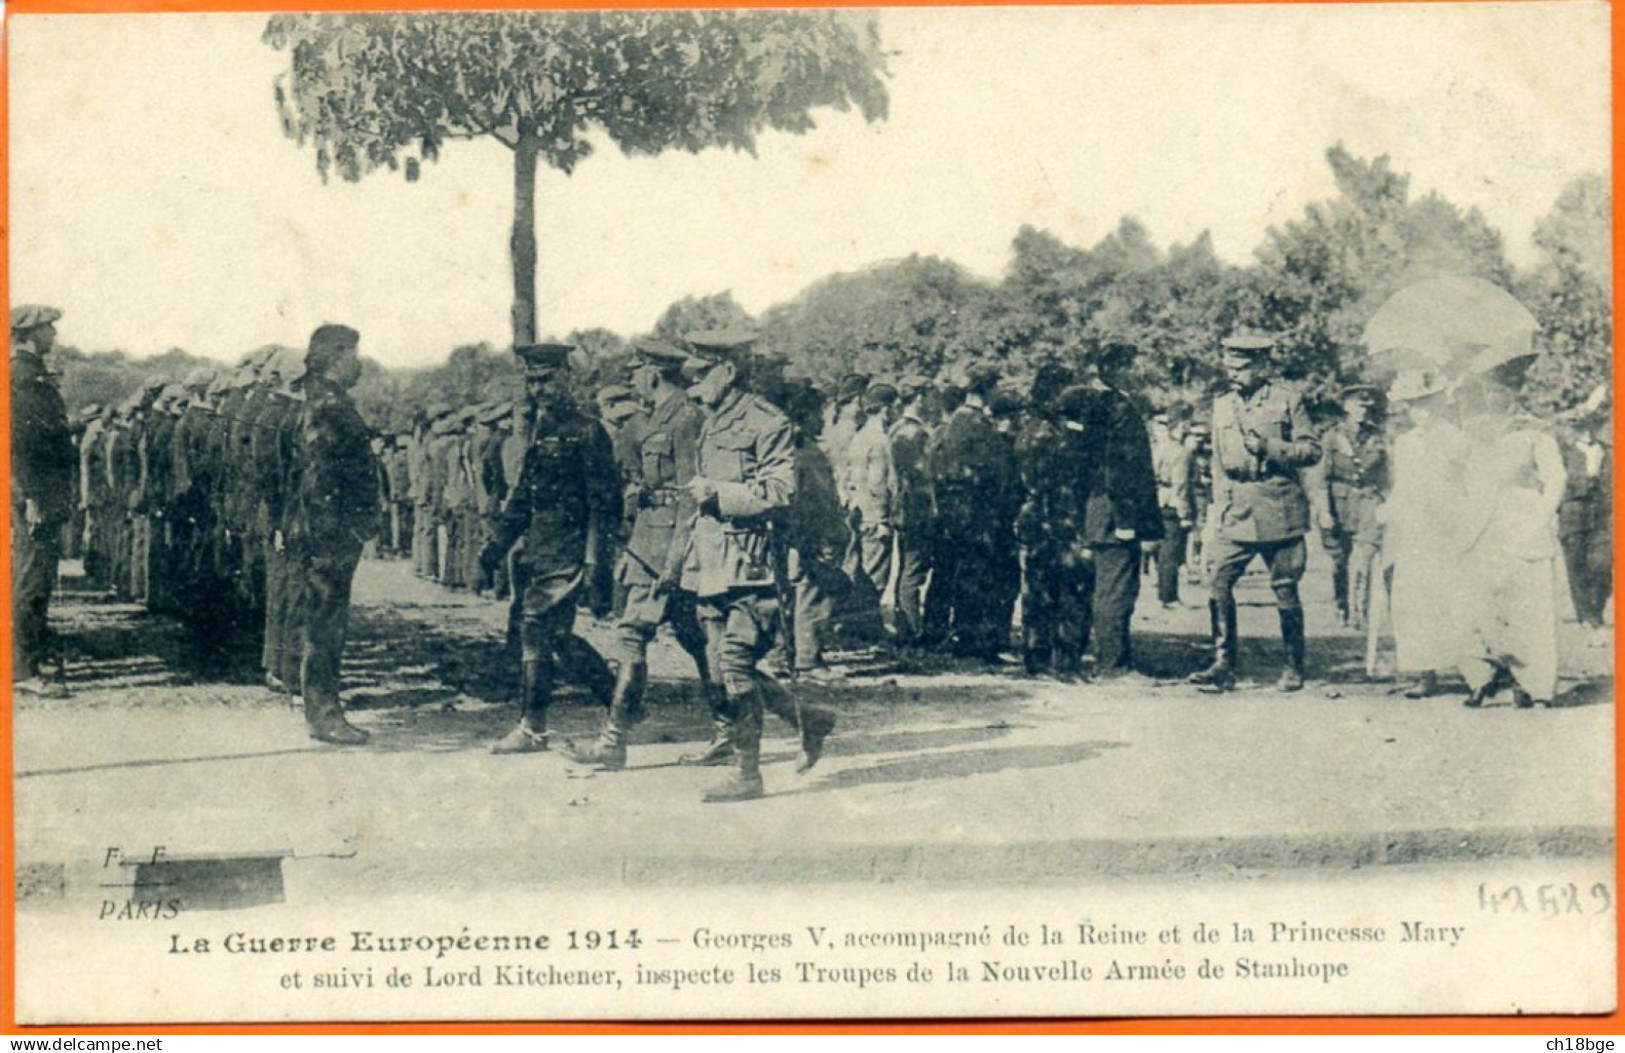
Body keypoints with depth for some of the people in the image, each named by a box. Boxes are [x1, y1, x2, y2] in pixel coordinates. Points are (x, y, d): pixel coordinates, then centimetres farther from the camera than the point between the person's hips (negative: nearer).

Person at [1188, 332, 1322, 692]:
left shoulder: (1287, 399, 1)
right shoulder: (1222, 406, 14)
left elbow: (1312, 449, -2)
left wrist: (1269, 448, -16)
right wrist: (1219, 509, 14)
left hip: (1278, 510, -4)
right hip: (1235, 512, 4)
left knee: (1285, 589, 2)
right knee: (1219, 582, -10)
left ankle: (1294, 668, 14)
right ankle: (1223, 665, -6)